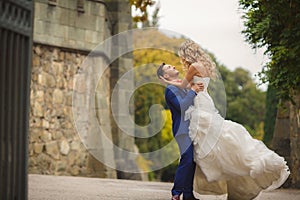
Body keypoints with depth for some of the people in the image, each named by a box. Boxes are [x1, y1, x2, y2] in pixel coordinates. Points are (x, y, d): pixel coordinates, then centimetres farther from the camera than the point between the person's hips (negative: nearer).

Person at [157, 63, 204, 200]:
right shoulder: (170, 89, -7)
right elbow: (181, 106, -19)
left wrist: (198, 89, 1)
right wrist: (193, 91, -13)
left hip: (191, 129, 9)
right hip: (183, 130, -9)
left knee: (191, 161, 8)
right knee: (187, 160, -17)